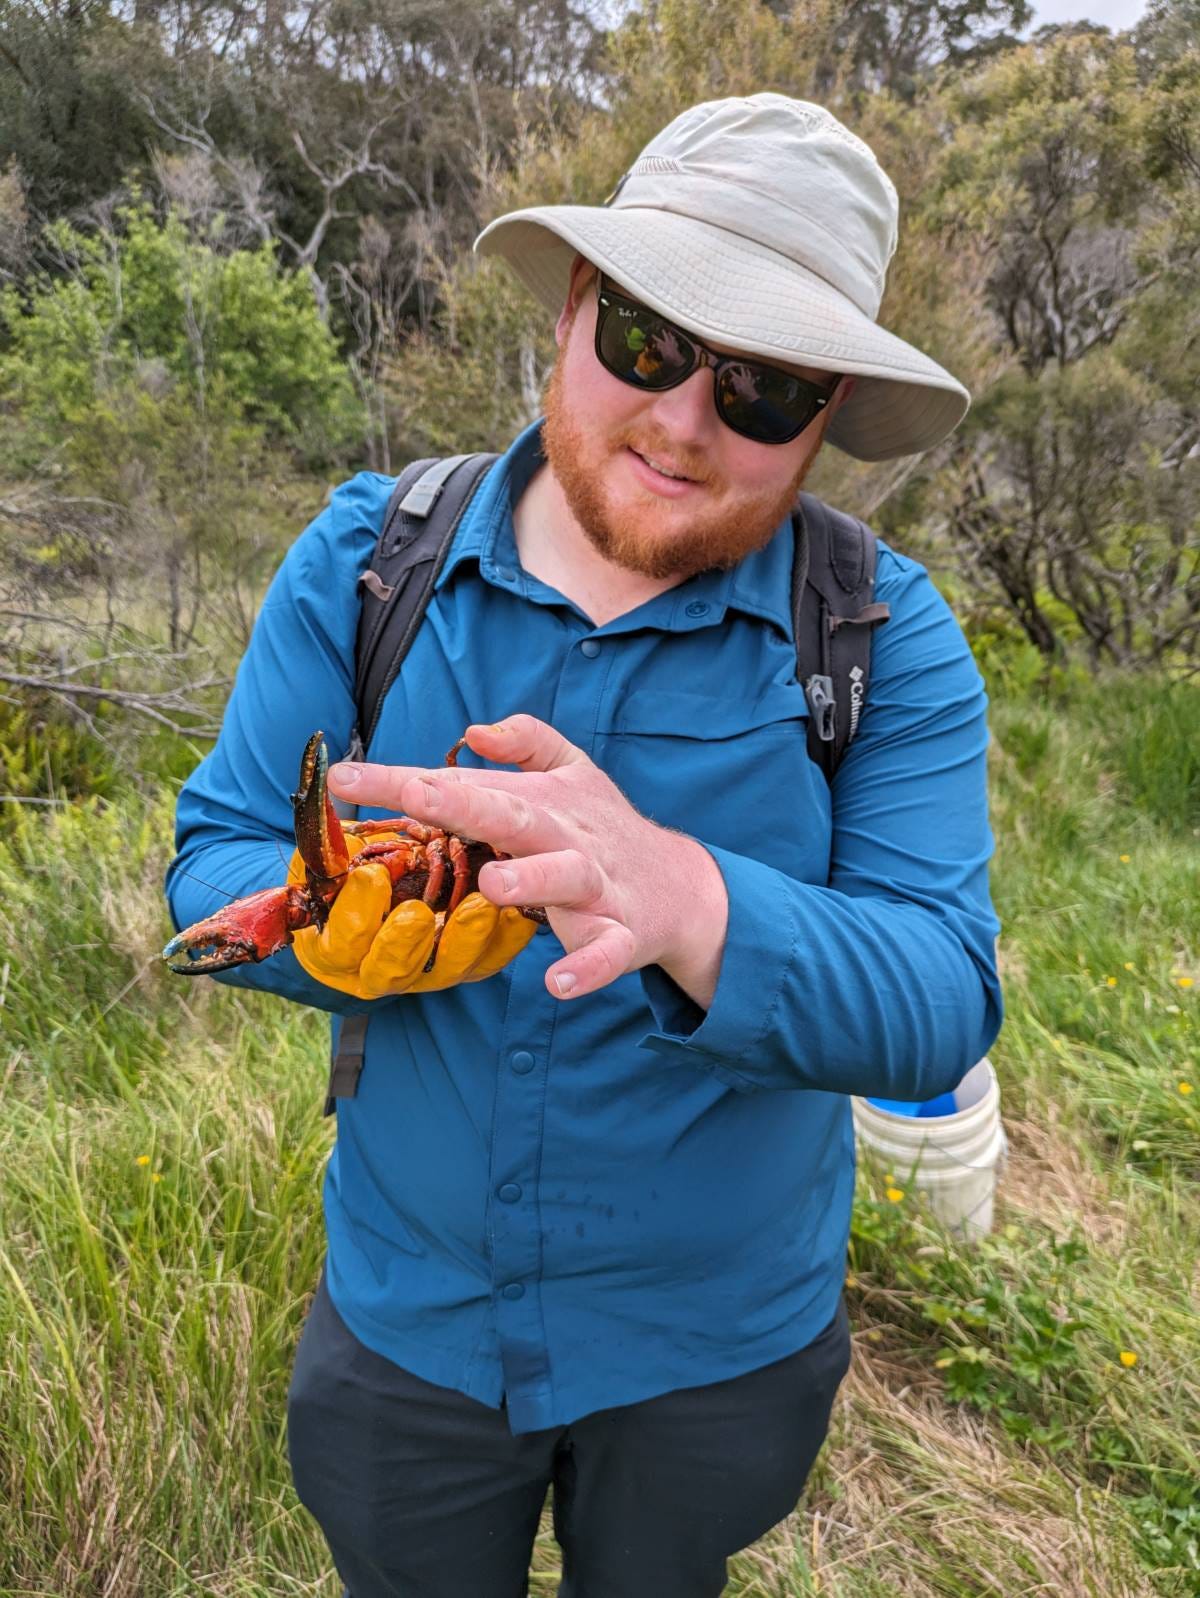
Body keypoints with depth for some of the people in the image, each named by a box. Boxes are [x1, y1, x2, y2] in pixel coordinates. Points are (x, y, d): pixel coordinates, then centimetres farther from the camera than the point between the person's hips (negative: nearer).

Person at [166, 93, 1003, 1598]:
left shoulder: (885, 638, -16)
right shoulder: (364, 561, -11)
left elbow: (941, 1005, -24)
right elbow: (213, 856, -9)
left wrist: (681, 897, -44)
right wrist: (330, 919, -33)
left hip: (721, 1349, 0)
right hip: (407, 1313, 1)